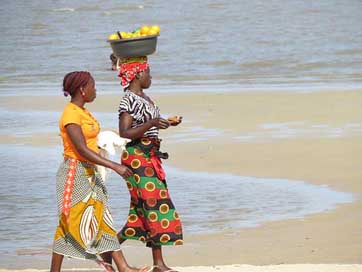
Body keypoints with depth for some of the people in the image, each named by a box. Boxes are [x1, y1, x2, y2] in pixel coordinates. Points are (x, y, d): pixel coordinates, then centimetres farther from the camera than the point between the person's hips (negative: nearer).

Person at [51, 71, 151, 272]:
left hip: (89, 173, 10)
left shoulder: (83, 112, 12)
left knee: (103, 219, 6)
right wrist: (114, 166, -27)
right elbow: (82, 150, -25)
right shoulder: (71, 114, -18)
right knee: (70, 224, -4)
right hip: (75, 172, -10)